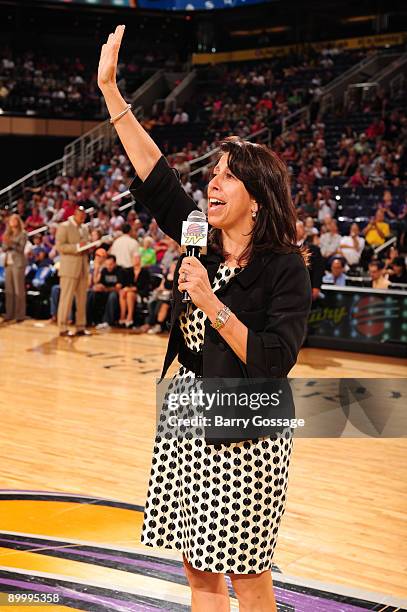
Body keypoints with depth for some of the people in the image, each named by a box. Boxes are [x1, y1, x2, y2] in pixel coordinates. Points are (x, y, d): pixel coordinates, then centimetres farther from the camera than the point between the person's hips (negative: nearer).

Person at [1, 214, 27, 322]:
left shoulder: (23, 234, -2)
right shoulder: (7, 234, 16)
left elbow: (21, 248, -10)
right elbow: (4, 248, 13)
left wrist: (11, 242, -21)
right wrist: (6, 243, -7)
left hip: (18, 263, -6)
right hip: (8, 263, 6)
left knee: (19, 289, -7)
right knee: (9, 289, 3)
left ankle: (20, 315, -6)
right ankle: (9, 314, 7)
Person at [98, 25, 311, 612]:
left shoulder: (285, 267, -13)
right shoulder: (204, 243, 4)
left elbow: (274, 363, -19)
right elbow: (156, 178, 2)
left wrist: (213, 306, -25)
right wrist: (110, 90, -1)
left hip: (245, 433, -6)